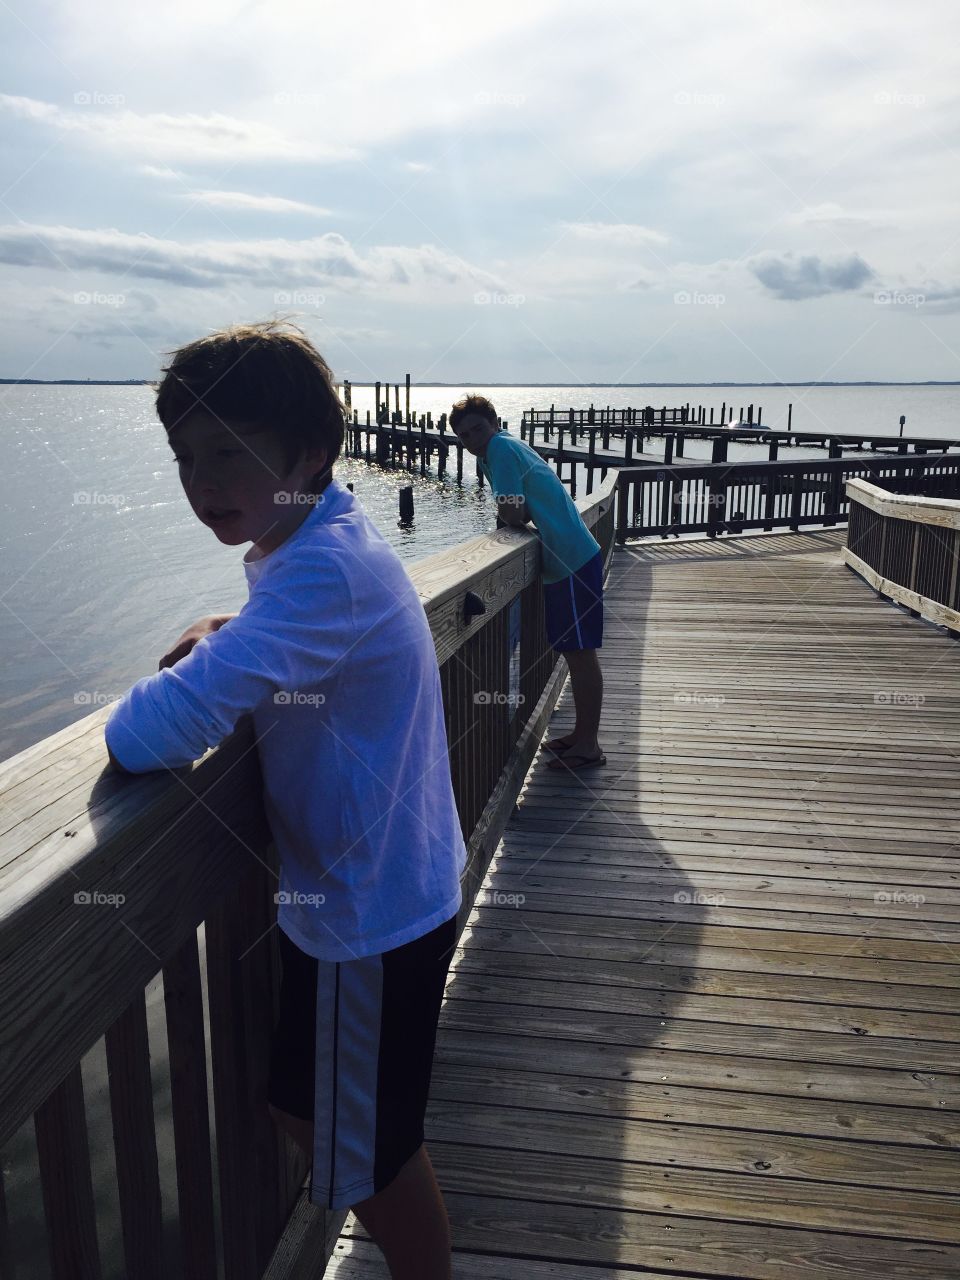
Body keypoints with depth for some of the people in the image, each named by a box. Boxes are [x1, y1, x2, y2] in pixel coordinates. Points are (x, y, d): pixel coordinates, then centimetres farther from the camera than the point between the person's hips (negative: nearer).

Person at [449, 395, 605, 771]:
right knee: (575, 651, 15)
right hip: (567, 558, 10)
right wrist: (508, 511, 1)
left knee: (580, 652, -3)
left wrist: (503, 511, 0)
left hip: (571, 561, -10)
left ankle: (588, 746, 4)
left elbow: (514, 515, -19)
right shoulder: (506, 448, 16)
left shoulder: (501, 448, -12)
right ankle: (582, 734, 26)